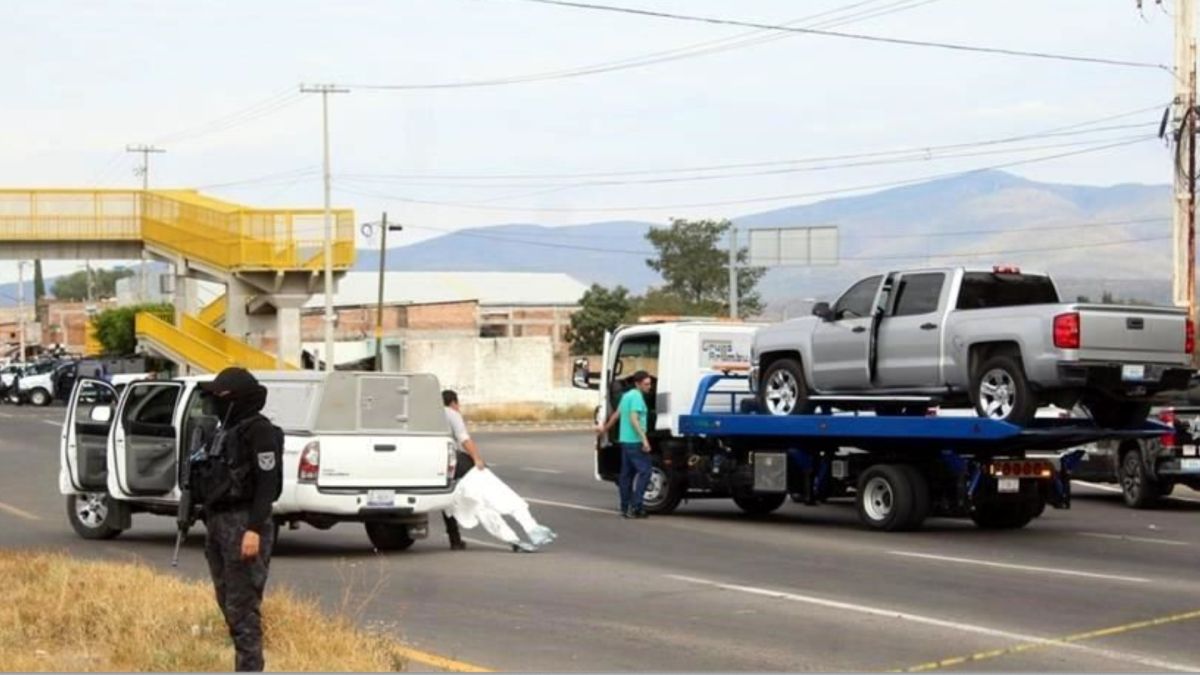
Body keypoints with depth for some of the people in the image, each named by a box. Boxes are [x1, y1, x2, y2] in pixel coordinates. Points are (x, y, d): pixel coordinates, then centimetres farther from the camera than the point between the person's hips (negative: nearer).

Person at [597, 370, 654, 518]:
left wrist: (605, 428, 43)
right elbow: (634, 419, -21)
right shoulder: (637, 396, -12)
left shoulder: (627, 395, 17)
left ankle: (625, 508, 15)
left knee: (626, 473, 12)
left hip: (624, 440, 10)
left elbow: (616, 415, 28)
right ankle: (635, 506, -16)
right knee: (644, 471, -10)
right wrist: (644, 439, -26)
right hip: (635, 441, -10)